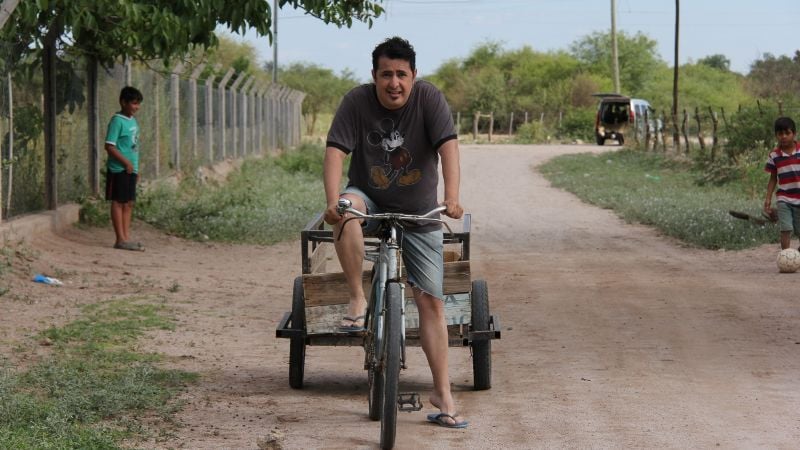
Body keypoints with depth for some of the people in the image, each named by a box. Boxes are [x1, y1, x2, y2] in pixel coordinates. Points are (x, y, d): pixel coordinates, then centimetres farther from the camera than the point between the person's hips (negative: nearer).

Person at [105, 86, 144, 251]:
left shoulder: (133, 121, 13)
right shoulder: (117, 121, -12)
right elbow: (110, 146, -17)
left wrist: (136, 168, 16)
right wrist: (126, 163, -17)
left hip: (131, 169, 8)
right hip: (119, 169, -8)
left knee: (129, 203, 9)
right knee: (118, 202, -4)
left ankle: (126, 237, 13)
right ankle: (121, 239, -3)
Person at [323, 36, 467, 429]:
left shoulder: (429, 98, -16)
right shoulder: (357, 102, -14)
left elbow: (448, 146, -27)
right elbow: (335, 151, -22)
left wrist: (452, 197, -43)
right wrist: (333, 201, -39)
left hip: (419, 213, 0)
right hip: (371, 200, 0)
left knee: (431, 300, -3)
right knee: (346, 210, -37)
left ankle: (442, 393, 4)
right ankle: (357, 300, -23)